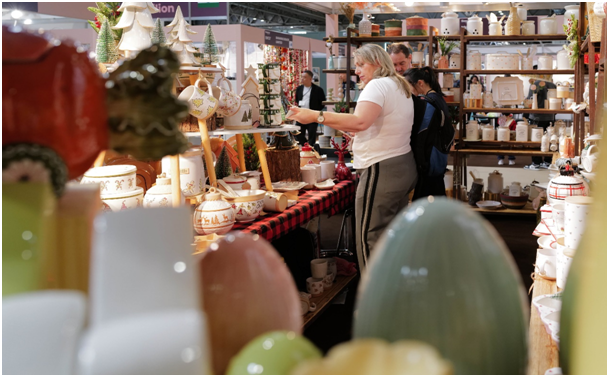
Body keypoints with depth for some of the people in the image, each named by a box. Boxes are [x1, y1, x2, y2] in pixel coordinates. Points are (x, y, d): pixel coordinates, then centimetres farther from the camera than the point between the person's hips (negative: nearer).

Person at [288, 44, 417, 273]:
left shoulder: (378, 85, -12)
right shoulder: (400, 87, 20)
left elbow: (360, 121, -29)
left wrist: (316, 116, -28)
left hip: (381, 170, -10)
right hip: (404, 166, 10)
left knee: (370, 239, -5)